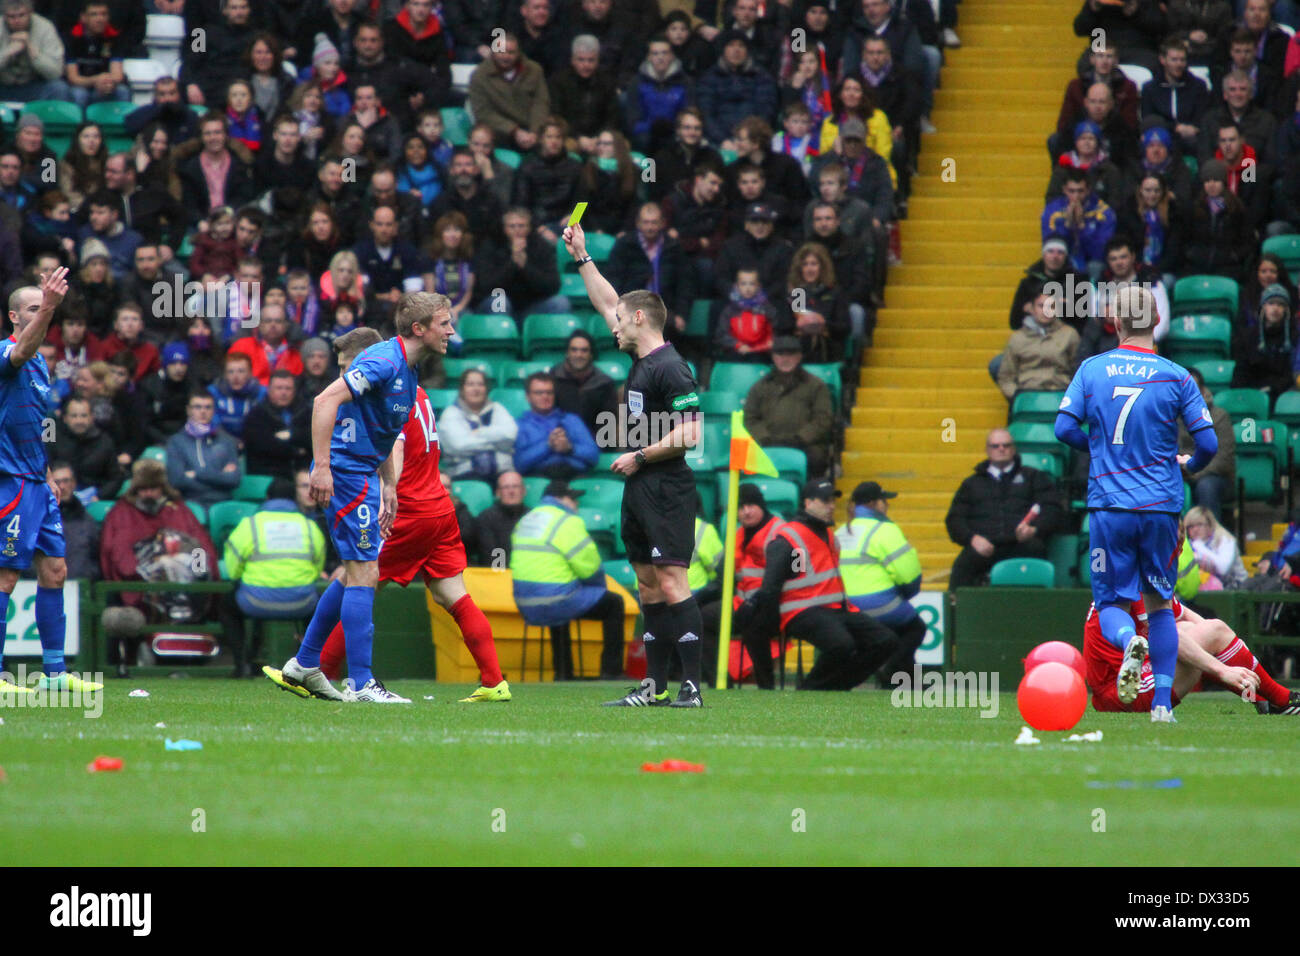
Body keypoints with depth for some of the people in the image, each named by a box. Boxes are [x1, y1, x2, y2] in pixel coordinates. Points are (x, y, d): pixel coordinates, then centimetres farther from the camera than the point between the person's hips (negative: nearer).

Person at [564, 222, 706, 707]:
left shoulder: (671, 369, -13)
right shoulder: (641, 360, 14)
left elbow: (689, 434, -19)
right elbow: (607, 304, 28)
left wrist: (638, 457, -11)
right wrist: (582, 257, 28)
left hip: (667, 493, -10)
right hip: (639, 491, 10)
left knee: (671, 584, -13)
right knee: (649, 588, 9)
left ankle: (692, 686, -15)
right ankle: (655, 686, 12)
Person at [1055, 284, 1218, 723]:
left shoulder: (1092, 370, 0)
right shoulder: (1176, 377, -2)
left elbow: (1065, 428, -2)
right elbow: (1208, 443, -3)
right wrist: (1190, 465, 20)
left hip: (1109, 506, -1)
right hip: (1161, 506, 1)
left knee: (1110, 603, 7)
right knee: (1159, 603, 14)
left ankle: (1129, 641, -29)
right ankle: (1162, 702, 6)